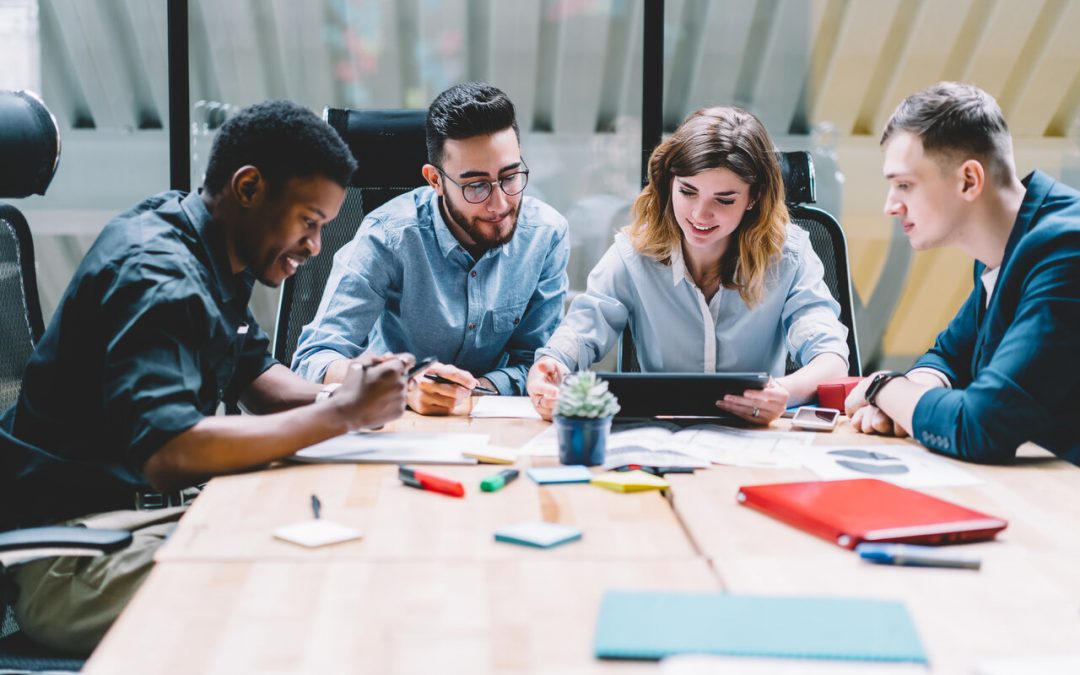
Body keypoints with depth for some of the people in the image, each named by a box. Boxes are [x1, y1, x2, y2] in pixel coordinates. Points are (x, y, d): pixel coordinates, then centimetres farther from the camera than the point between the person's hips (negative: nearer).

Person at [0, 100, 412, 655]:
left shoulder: (211, 254, 9)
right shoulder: (157, 274, -21)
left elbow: (253, 375, 20)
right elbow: (164, 453, -33)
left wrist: (347, 397, -2)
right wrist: (340, 414, -27)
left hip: (146, 505, 10)